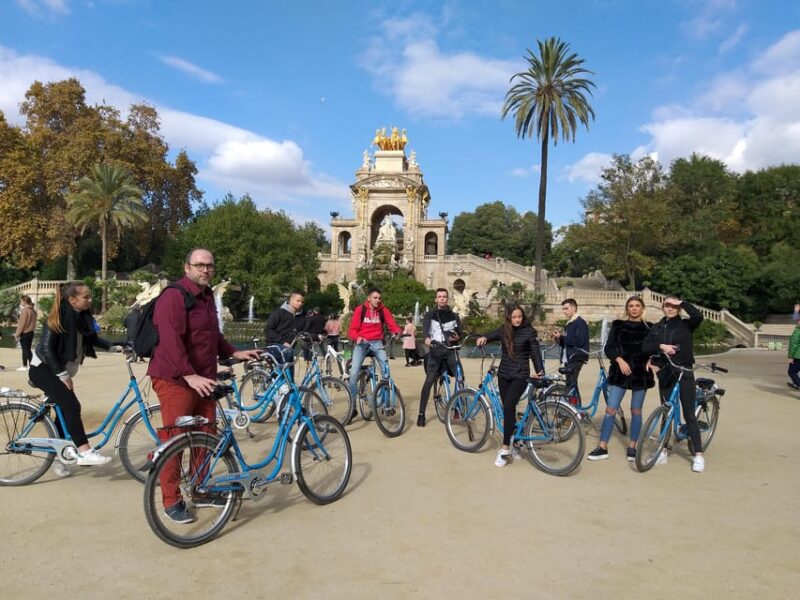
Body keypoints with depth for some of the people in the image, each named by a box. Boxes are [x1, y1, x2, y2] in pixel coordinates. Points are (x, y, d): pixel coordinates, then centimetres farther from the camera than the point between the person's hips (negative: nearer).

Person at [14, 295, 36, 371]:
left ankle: (24, 366, 3)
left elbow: (21, 323, -16)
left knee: (25, 349, -1)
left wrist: (17, 334, -11)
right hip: (31, 332, 8)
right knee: (28, 349, 13)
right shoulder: (33, 310, 10)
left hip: (24, 333, -8)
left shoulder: (24, 310, -15)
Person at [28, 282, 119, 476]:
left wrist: (113, 346, -4)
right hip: (43, 369, -8)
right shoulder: (58, 318, -19)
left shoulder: (82, 316, 0)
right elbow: (46, 349, -22)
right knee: (72, 405, -23)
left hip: (61, 371, 8)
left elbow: (92, 338, 11)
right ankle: (85, 452, -26)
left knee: (65, 412, 8)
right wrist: (62, 375, -22)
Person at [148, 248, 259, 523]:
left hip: (203, 381, 9)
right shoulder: (174, 297, -15)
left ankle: (199, 492, 28)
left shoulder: (207, 296, 16)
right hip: (176, 380, -9)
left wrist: (235, 353, 18)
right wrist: (190, 375, -32)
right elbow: (171, 341, -25)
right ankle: (172, 502, 11)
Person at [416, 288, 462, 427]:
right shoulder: (430, 314, 5)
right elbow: (425, 327, -15)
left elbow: (459, 332, 9)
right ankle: (421, 414, -3)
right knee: (429, 381, -8)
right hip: (435, 350, -3)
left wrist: (457, 337, -17)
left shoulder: (454, 316, 15)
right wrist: (426, 338, -37)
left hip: (451, 350, 3)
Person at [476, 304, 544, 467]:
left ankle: (505, 449, -12)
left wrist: (539, 371, -20)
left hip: (520, 375, -4)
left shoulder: (529, 331, -6)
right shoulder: (504, 329, 4)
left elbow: (535, 352, -6)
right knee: (509, 409, 9)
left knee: (508, 407, -17)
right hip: (504, 374, 4)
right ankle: (513, 445, 22)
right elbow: (491, 336, 1)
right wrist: (484, 338, -23)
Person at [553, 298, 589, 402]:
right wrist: (559, 338, 5)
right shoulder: (568, 324, 20)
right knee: (571, 385, 10)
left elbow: (579, 341, -20)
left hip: (576, 358, -9)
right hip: (568, 359, 9)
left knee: (571, 385, -14)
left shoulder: (580, 323, -8)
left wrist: (561, 337, -15)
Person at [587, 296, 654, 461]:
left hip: (640, 373, 1)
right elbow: (609, 348, 0)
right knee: (610, 409, -5)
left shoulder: (649, 328, 6)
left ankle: (632, 447, 20)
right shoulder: (618, 325, 5)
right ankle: (602, 447, 1)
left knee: (636, 411, 8)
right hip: (620, 372, -1)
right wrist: (619, 360, -16)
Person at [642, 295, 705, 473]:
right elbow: (645, 347, -2)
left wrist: (682, 303, -16)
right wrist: (661, 346, -18)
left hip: (684, 373, -4)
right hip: (665, 374, 4)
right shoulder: (656, 328, 8)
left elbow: (698, 316, -24)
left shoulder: (686, 325, -2)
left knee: (689, 414, -3)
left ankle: (698, 455, 2)